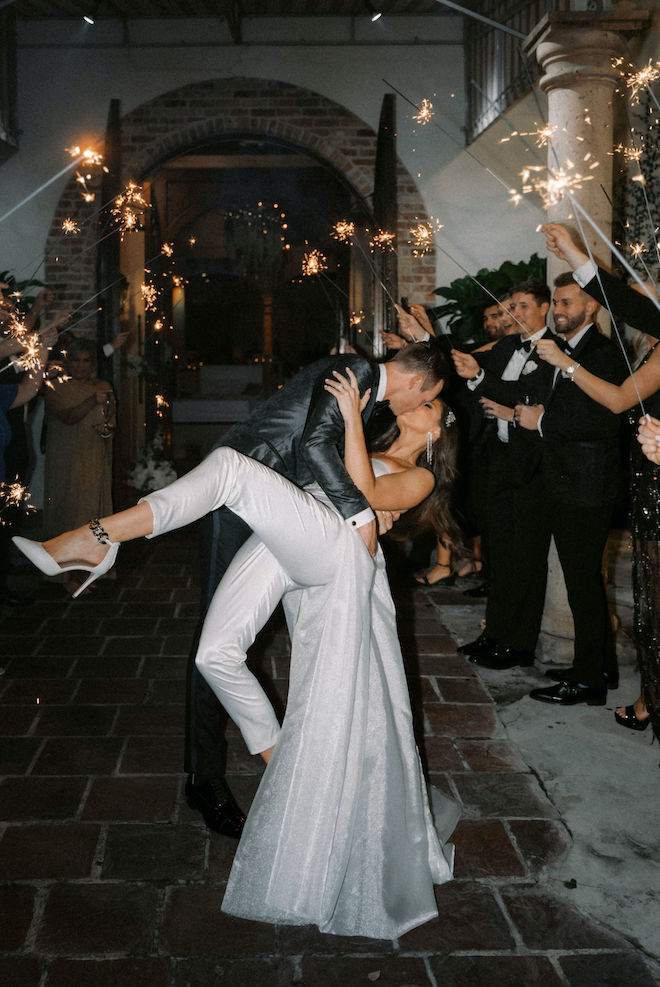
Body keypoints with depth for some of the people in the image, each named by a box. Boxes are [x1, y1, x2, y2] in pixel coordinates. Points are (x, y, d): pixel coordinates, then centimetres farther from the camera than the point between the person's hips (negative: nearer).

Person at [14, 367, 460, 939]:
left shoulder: (418, 477, 20)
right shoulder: (365, 454, 42)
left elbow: (367, 494, 0)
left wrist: (352, 416, -2)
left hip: (331, 542, -7)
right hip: (281, 546, 7)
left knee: (229, 465, -28)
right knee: (217, 652, -11)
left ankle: (94, 539, -34)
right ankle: (279, 763, 8)